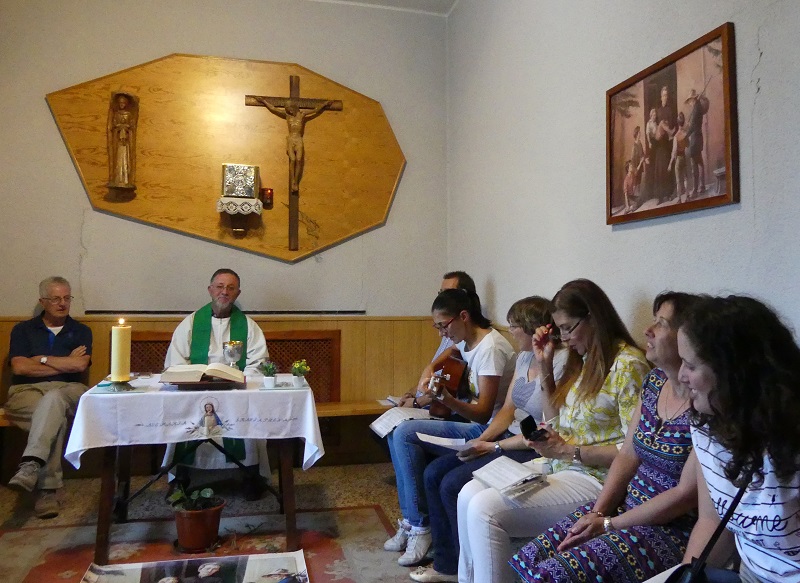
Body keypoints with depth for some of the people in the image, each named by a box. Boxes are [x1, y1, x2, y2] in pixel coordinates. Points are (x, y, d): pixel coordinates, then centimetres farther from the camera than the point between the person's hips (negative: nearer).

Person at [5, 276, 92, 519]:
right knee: (55, 418, -34)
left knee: (52, 400, -38)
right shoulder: (23, 329, 16)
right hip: (26, 391, 0)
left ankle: (31, 465, -51)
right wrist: (65, 363, 1)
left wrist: (41, 359, 2)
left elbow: (80, 365, -2)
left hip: (67, 390, 0)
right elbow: (19, 367, 0)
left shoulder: (81, 331, 16)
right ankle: (47, 489, -38)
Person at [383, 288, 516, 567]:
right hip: (472, 422, 10)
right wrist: (429, 370, 17)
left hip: (487, 430, -10)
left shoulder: (490, 348, -21)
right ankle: (410, 520, 5)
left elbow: (484, 413, -24)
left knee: (405, 434, -18)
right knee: (397, 435, 1)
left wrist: (448, 400, -40)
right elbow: (450, 351, 34)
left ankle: (419, 527, -7)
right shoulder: (468, 340, 6)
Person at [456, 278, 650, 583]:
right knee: (469, 493, -5)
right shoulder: (585, 359, 11)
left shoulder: (627, 365, -15)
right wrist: (545, 366, 8)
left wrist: (568, 450, -18)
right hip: (560, 466, 9)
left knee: (484, 509, -21)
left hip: (594, 479, -9)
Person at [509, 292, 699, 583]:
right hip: (625, 507, 7)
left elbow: (686, 494, -18)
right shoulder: (655, 380, 4)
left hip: (672, 528, -7)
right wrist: (597, 513, -4)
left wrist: (609, 525, -14)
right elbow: (628, 455, 7)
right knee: (530, 559, -4)